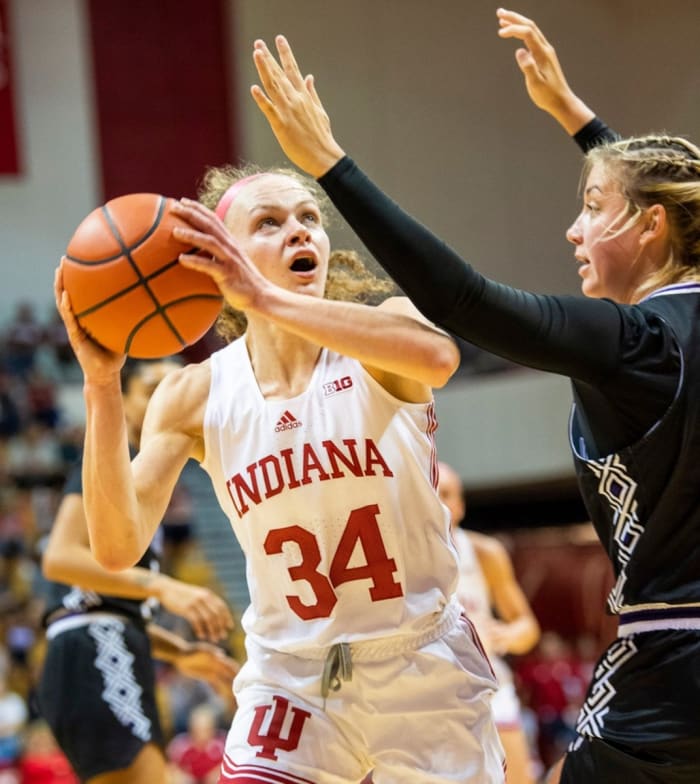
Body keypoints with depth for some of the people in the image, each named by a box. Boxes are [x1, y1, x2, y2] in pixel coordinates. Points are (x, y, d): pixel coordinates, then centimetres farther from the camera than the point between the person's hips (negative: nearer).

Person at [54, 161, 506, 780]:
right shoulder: (196, 397, -4)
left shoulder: (383, 336, -9)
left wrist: (264, 300, -42)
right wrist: (102, 385, -26)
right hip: (291, 680, 1)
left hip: (425, 671, -1)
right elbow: (118, 547, -16)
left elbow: (437, 355, -36)